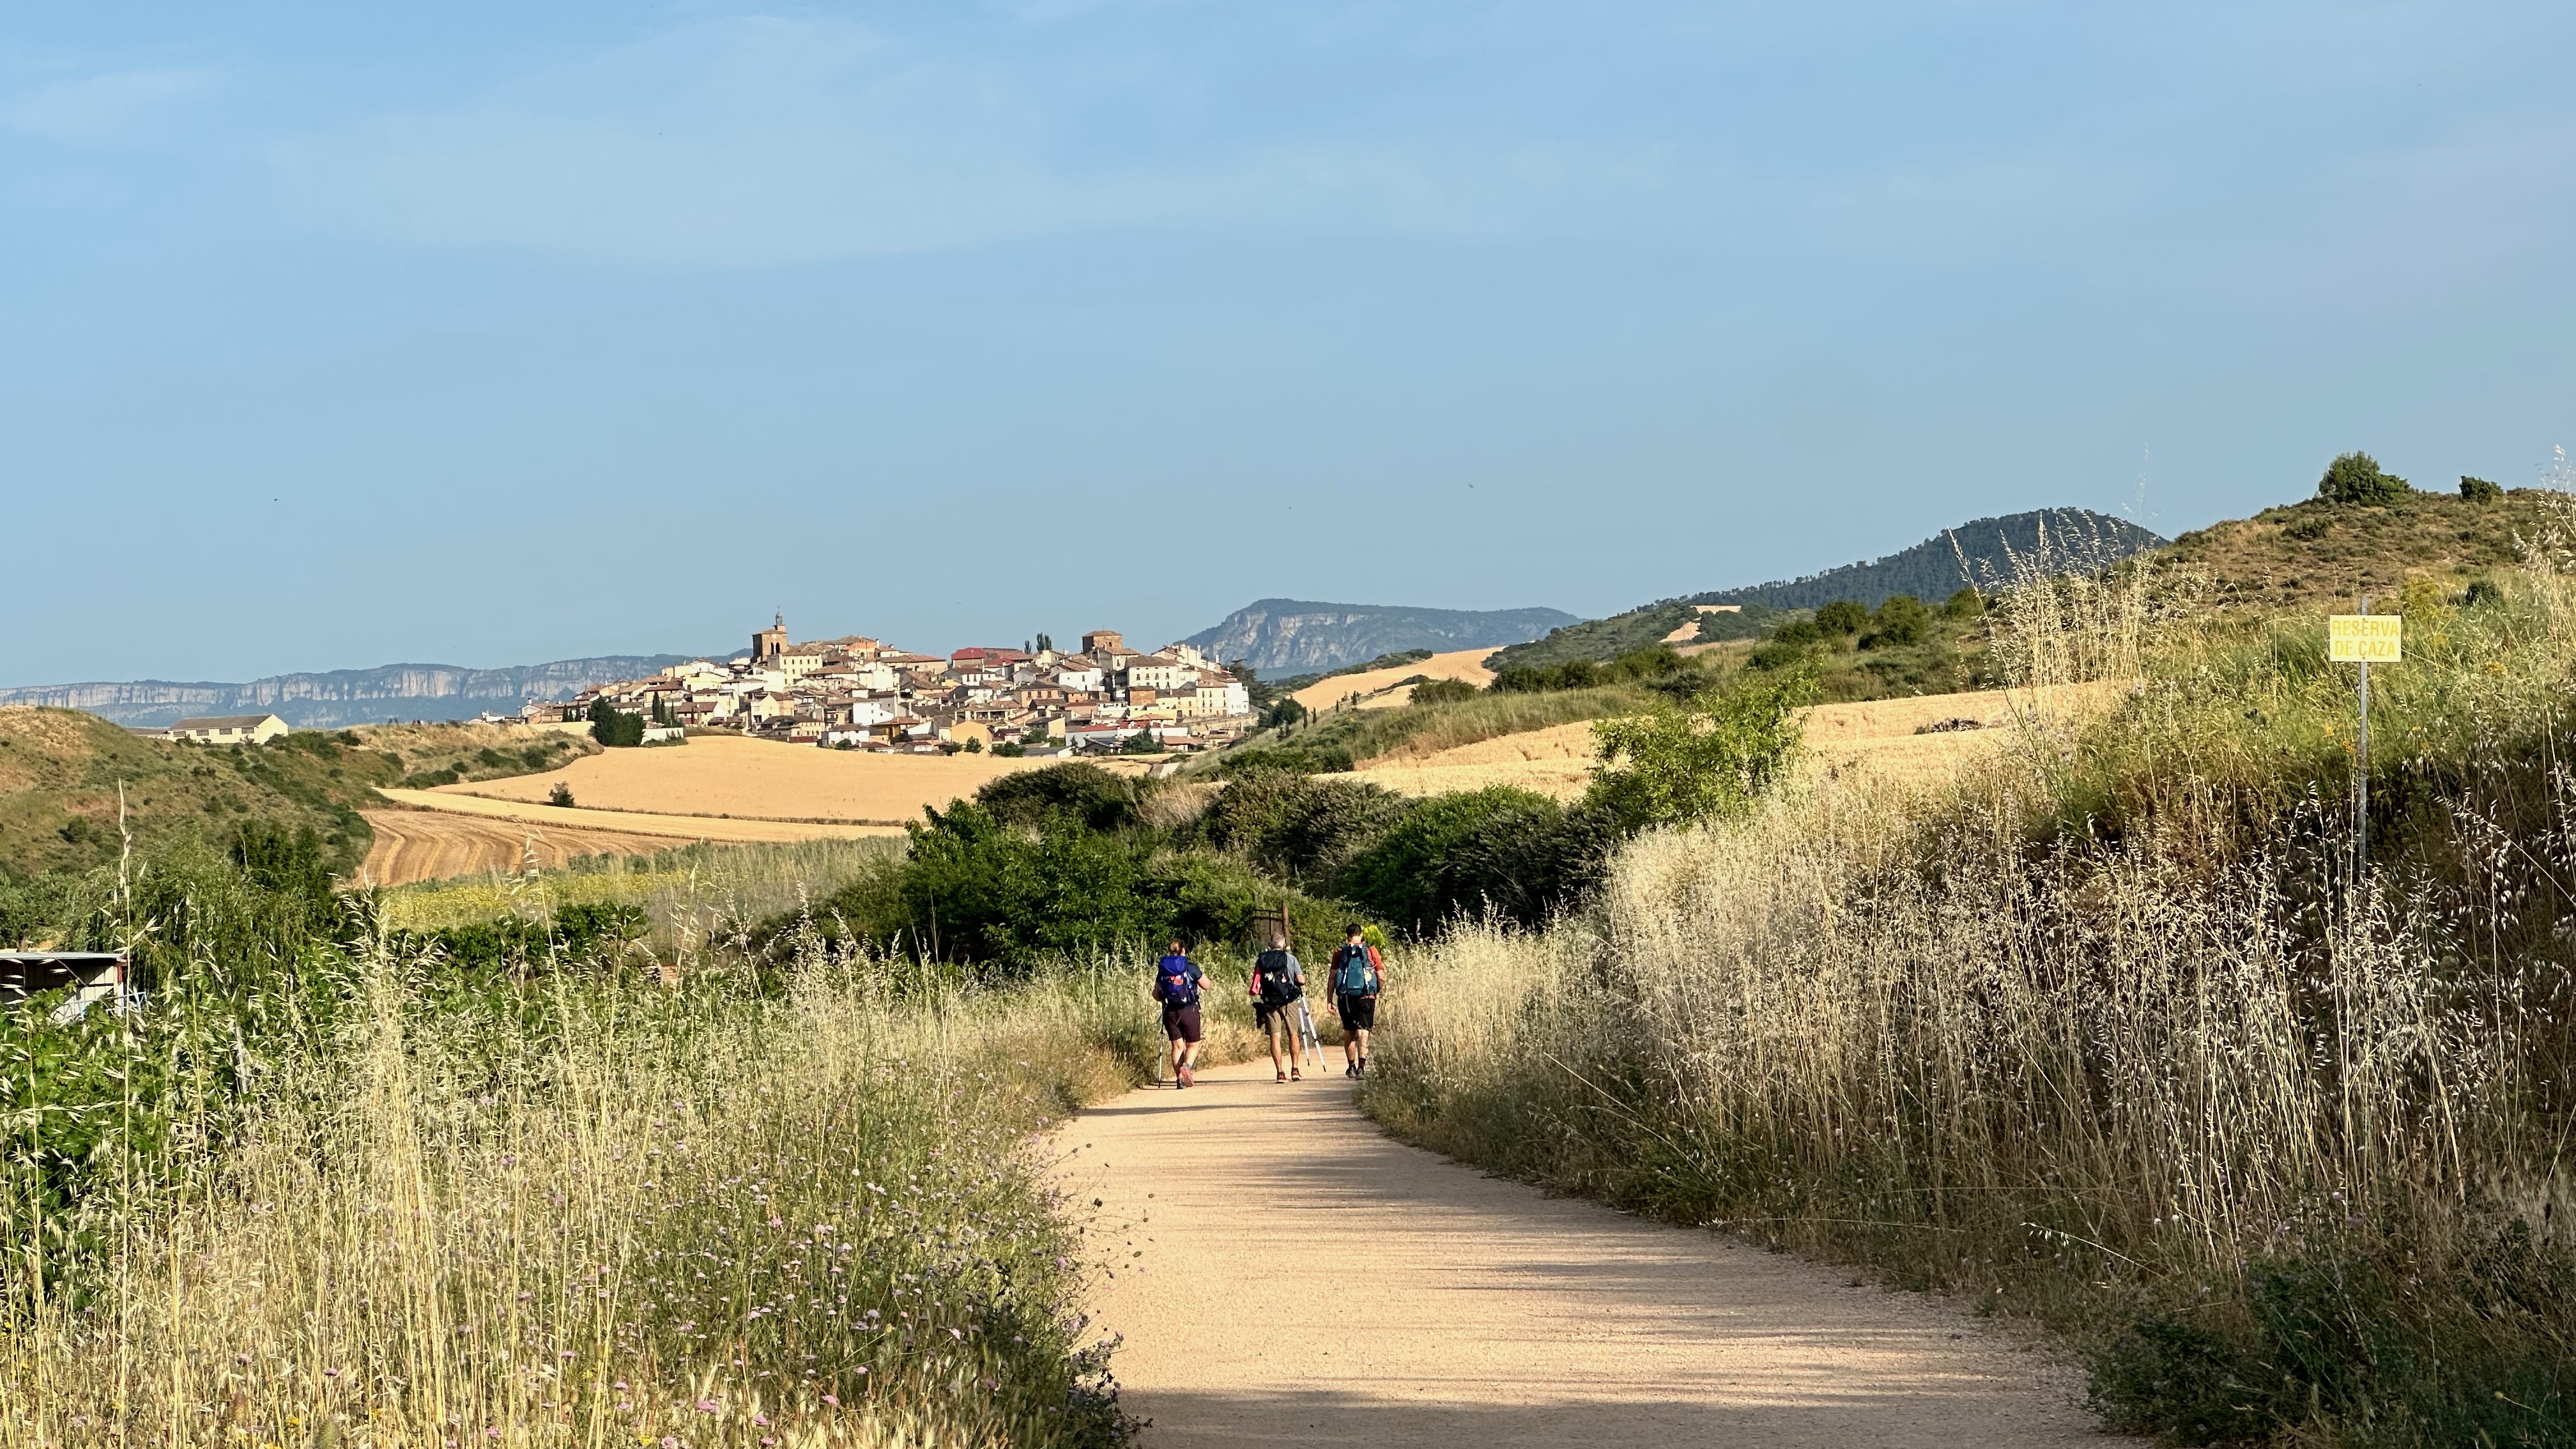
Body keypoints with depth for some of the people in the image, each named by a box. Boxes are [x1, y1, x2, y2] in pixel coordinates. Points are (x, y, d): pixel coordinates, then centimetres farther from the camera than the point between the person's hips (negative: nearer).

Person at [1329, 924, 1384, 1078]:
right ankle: (1361, 1067, -20)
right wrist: (1377, 991, 23)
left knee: (1349, 1032, 16)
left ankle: (1351, 1067, 24)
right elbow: (1381, 979, 4)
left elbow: (1333, 978, 0)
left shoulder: (1340, 953, 5)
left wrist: (1330, 1000, 3)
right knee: (1363, 1031, -5)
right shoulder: (1371, 951, 2)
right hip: (1366, 997, -2)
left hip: (1345, 998, 2)